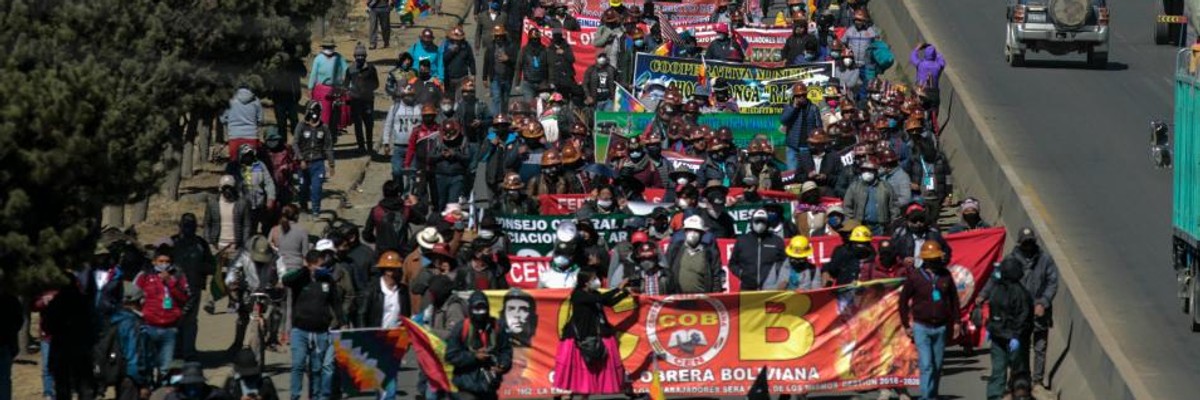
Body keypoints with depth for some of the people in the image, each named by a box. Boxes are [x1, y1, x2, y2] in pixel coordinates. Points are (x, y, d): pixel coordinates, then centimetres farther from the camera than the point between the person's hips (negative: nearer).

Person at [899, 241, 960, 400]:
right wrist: (906, 325, 1)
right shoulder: (915, 276, -7)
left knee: (937, 366, 10)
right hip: (921, 326, -3)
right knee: (926, 364, -12)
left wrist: (955, 321, 10)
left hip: (941, 327, 3)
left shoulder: (945, 275, 2)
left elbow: (954, 299, 12)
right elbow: (903, 300, 1)